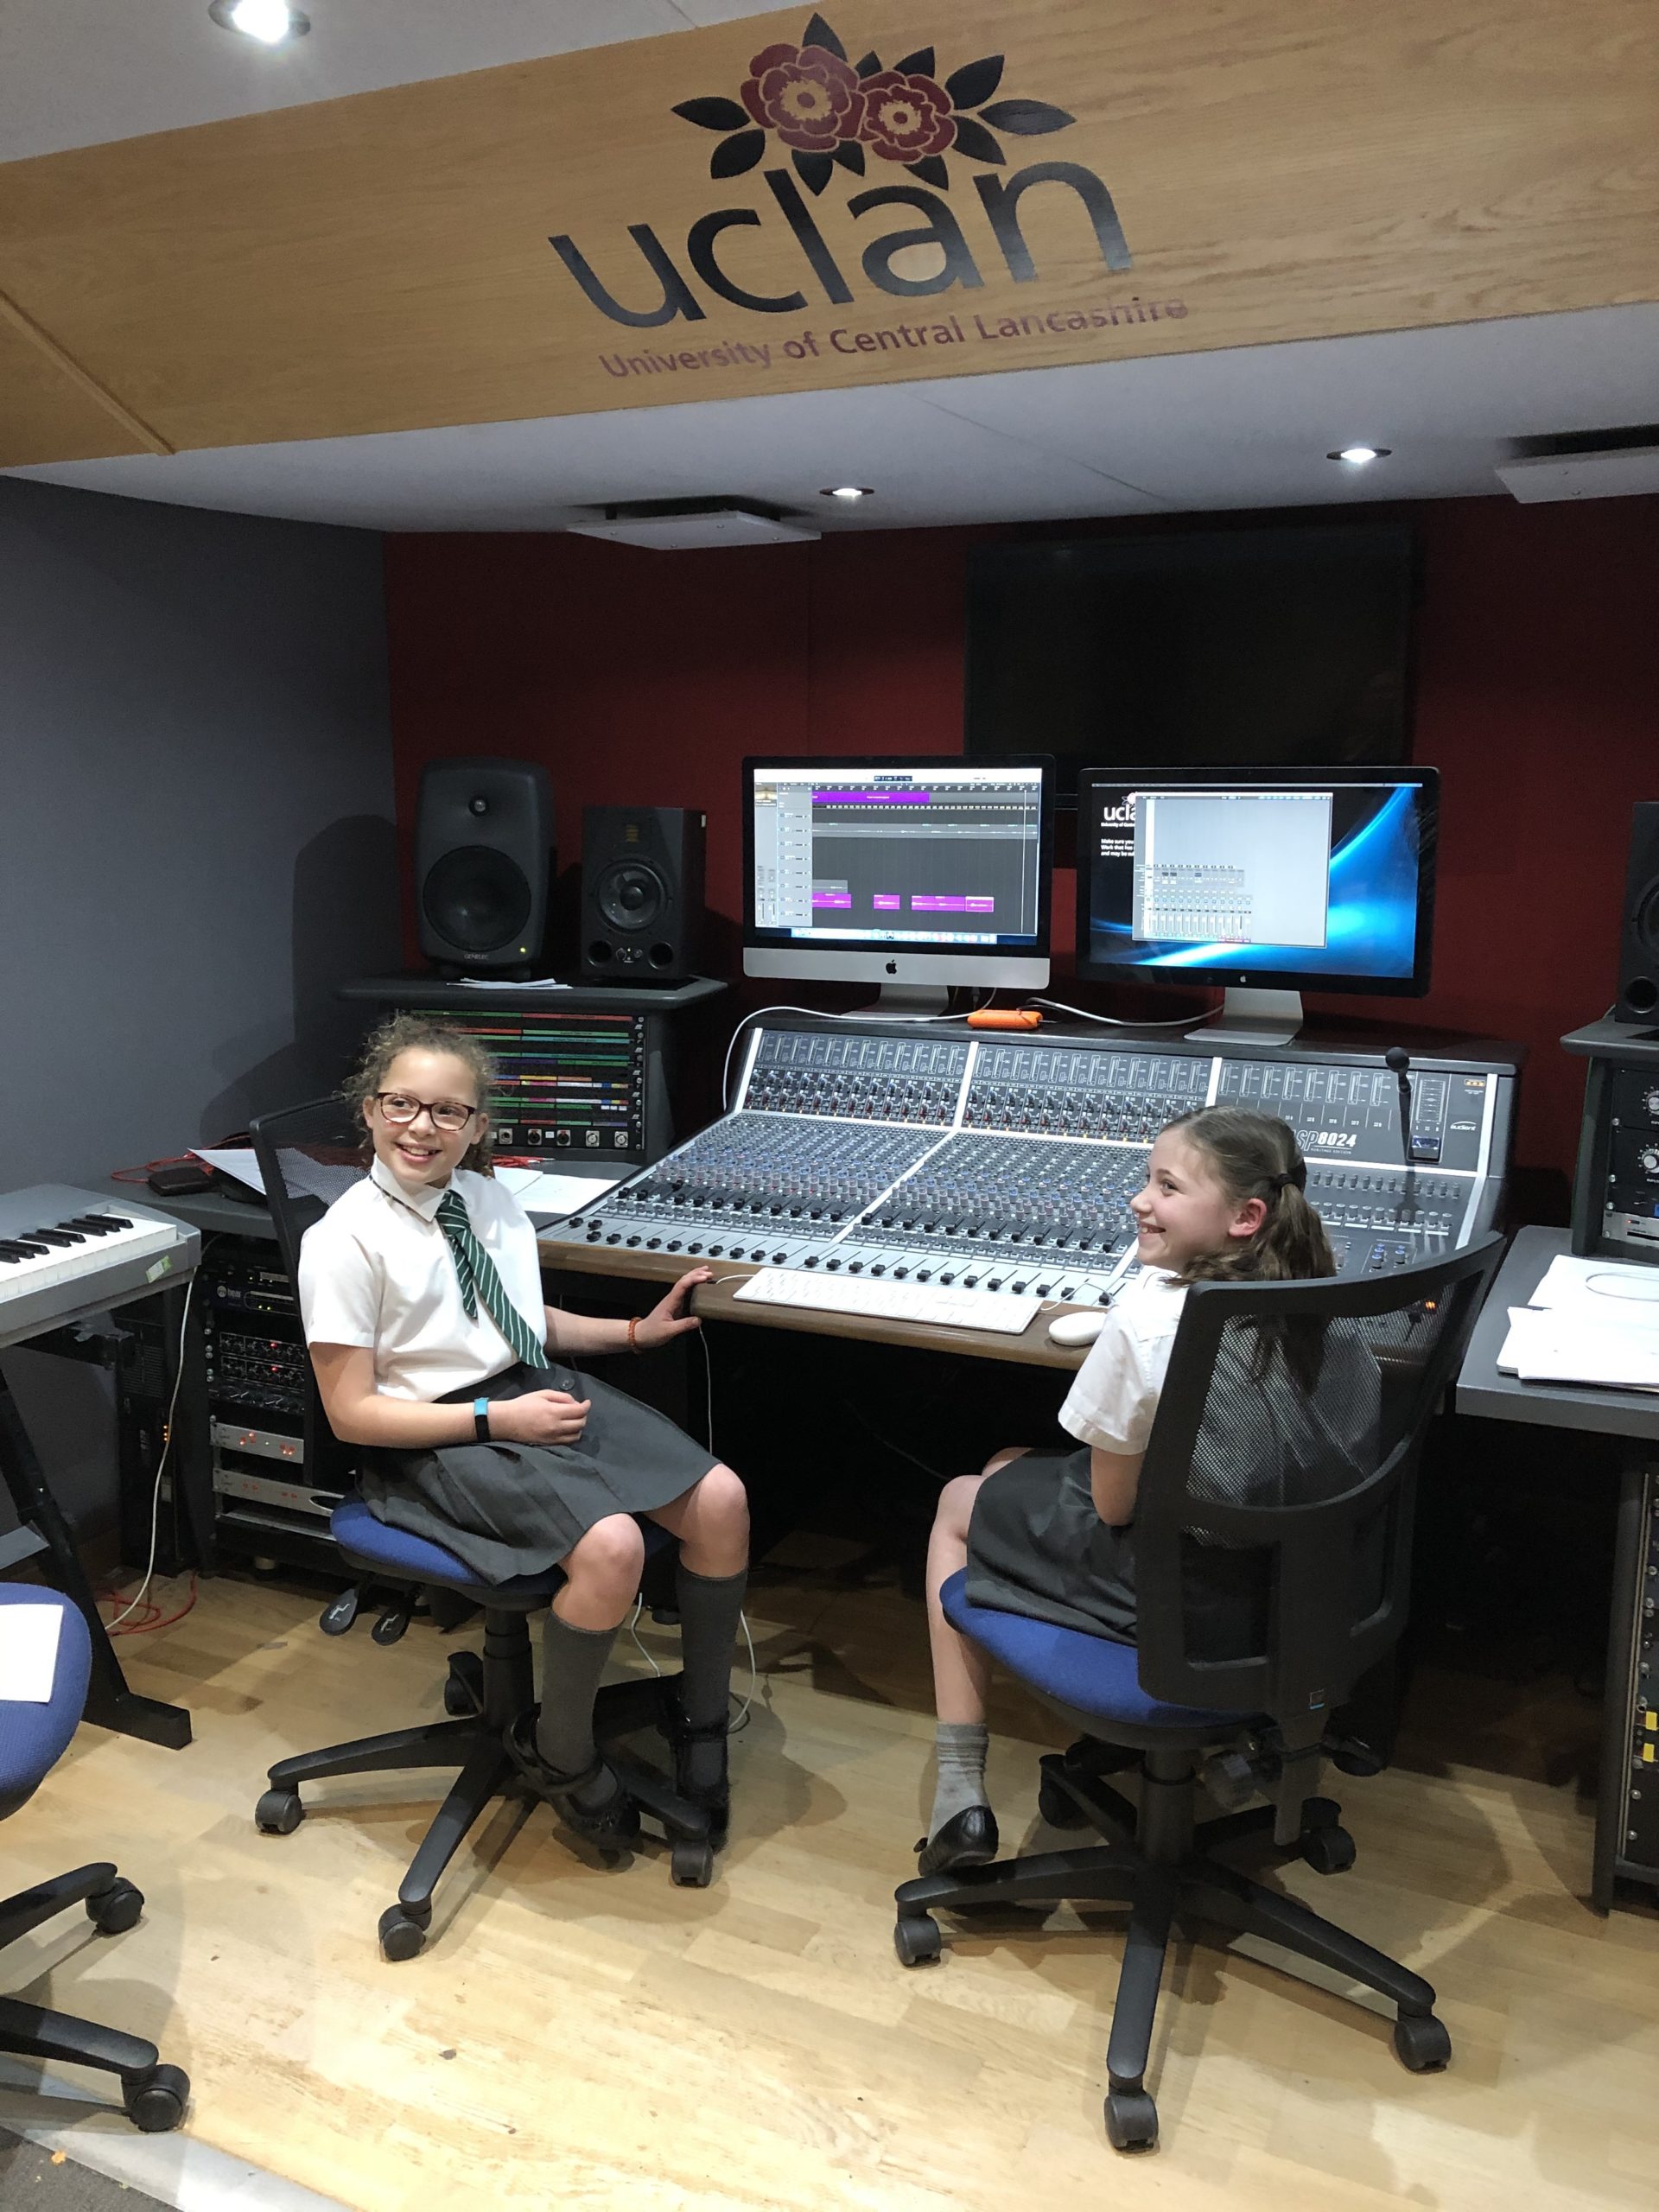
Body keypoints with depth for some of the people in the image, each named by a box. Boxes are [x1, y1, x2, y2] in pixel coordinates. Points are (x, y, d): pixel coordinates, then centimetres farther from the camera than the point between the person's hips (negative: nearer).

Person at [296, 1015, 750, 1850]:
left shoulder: (490, 1198, 8)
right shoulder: (345, 1241, -11)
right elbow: (352, 1414, -11)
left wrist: (636, 1331, 11)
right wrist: (496, 1421, -17)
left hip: (539, 1386, 7)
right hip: (440, 1435, -7)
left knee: (721, 1500, -12)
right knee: (611, 1547, -30)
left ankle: (701, 1718, 11)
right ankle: (559, 1751, 0)